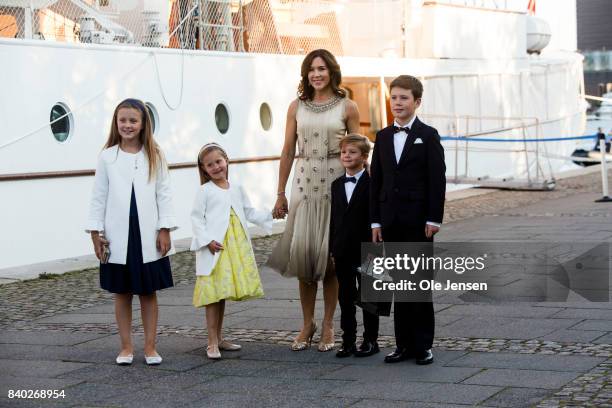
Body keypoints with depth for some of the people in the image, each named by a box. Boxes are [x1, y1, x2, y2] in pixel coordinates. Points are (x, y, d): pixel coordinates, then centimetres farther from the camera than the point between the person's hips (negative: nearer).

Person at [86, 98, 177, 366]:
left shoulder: (154, 156, 2)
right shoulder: (107, 157, 1)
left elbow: (164, 194, 2)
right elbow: (99, 197, 4)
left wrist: (165, 229, -4)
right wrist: (95, 232, 0)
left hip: (148, 236, 0)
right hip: (118, 237, 0)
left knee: (148, 292, 7)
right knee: (122, 293, 8)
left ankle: (150, 347, 16)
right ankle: (126, 347, 18)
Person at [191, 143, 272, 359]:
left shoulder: (236, 189, 12)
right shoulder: (205, 191, -3)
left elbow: (249, 212, 18)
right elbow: (196, 218, -7)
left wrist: (270, 215, 8)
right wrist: (207, 240, -17)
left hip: (236, 248, 5)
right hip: (214, 249, -5)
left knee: (223, 293, 12)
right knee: (213, 294, -6)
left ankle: (219, 338, 22)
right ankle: (212, 343, -3)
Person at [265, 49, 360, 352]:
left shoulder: (347, 107, 2)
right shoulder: (297, 107, 8)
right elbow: (288, 152, 10)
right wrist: (280, 194, 8)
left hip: (336, 184, -2)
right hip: (304, 184, 2)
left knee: (330, 256, 1)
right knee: (303, 252, 0)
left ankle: (328, 326, 12)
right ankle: (307, 323, 13)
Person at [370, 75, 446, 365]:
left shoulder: (428, 136, -1)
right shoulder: (383, 137, 12)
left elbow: (437, 180, -6)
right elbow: (376, 180, 11)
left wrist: (433, 219, -12)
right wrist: (375, 220, 6)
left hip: (418, 221, -4)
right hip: (391, 221, 4)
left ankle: (423, 345, 6)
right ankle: (404, 344, 12)